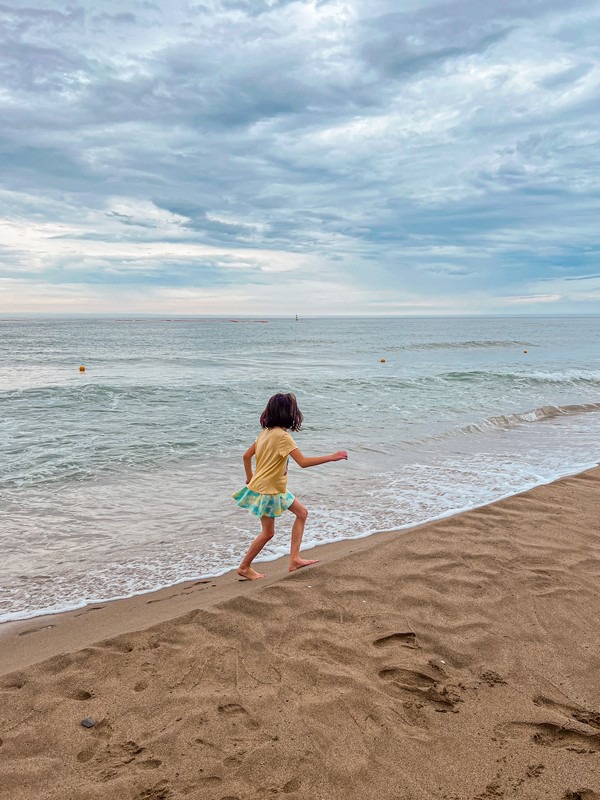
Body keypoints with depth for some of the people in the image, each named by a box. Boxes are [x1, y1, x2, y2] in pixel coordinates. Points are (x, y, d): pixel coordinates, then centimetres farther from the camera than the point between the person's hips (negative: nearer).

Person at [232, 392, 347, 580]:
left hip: (276, 488, 9)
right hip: (266, 490, -9)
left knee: (302, 513, 12)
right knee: (268, 532, 3)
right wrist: (331, 457, -24)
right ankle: (244, 567, 19)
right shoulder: (282, 436, -23)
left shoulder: (266, 432, 4)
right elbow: (303, 462, -29)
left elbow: (247, 455, 10)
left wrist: (250, 477, 22)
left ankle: (294, 559, 12)